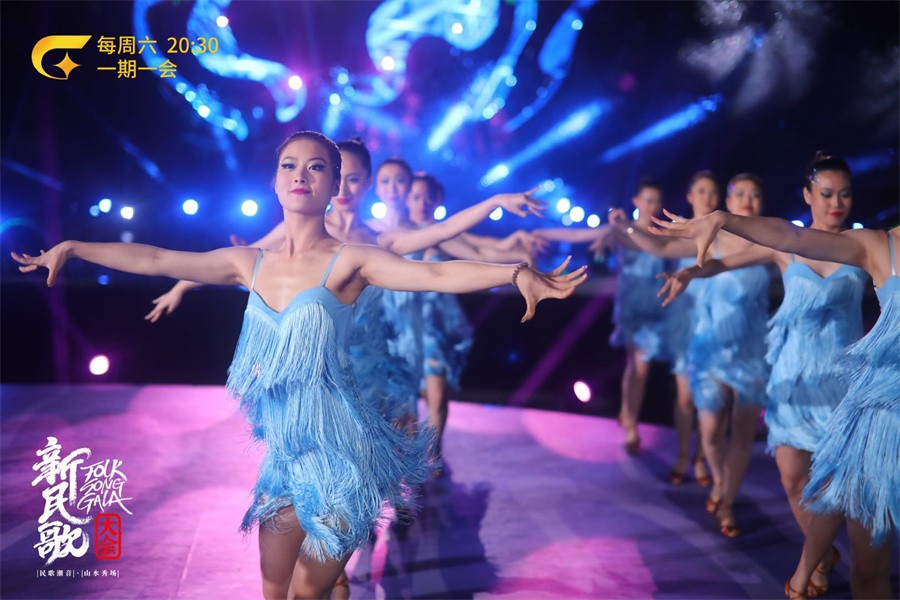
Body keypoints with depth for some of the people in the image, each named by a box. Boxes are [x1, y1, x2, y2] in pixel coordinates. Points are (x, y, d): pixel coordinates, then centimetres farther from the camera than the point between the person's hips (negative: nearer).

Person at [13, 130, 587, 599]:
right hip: (285, 450, 5)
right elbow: (155, 259, 12)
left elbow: (437, 274, -24)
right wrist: (72, 248, 16)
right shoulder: (250, 262, 5)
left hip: (339, 451, -5)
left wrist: (516, 273, -39)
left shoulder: (351, 260, -10)